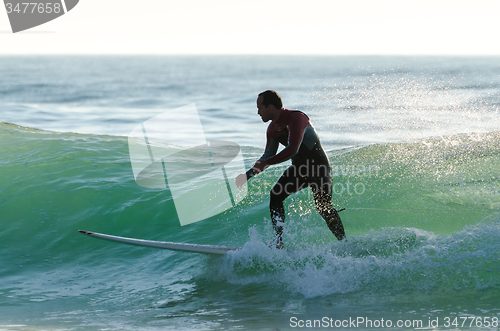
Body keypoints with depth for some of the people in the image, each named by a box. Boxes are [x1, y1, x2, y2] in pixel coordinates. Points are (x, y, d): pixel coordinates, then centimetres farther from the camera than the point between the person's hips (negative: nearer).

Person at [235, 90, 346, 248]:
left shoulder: (296, 118, -24)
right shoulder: (273, 128, 3)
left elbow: (293, 150, -35)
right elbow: (269, 155, 14)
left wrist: (266, 163, -31)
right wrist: (248, 175, 6)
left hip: (319, 168, -8)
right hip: (299, 168, 8)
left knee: (323, 208, -17)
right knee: (275, 195, -10)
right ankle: (278, 241, -6)